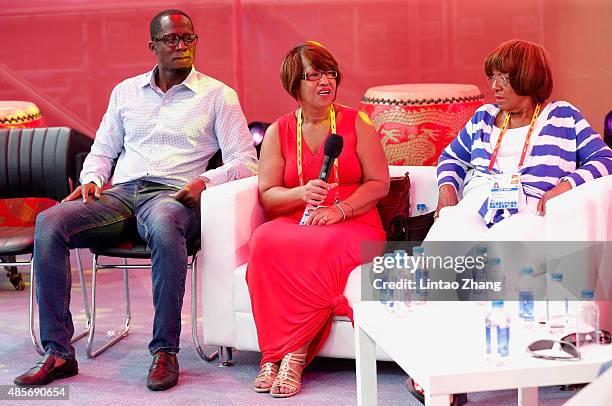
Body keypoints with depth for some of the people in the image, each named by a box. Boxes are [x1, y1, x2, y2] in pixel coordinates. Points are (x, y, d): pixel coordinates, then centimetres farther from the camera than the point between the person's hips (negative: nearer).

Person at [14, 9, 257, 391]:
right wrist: (92, 179, 4)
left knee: (163, 224, -43)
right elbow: (102, 150, 26)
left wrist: (206, 181, -15)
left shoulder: (218, 95, 11)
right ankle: (58, 352, -24)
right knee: (50, 223, -26)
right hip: (120, 193, 4)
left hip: (173, 194, -4)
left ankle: (165, 351, -32)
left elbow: (246, 161, 4)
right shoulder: (126, 91, 22)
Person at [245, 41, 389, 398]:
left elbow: (380, 183, 4)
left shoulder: (356, 123, 9)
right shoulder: (278, 132, 13)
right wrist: (302, 194, -13)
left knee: (327, 248, -38)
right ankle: (277, 355, -29)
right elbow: (266, 195, 8)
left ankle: (293, 353, -28)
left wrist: (340, 209, -13)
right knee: (265, 241, -34)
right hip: (294, 225, 2)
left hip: (353, 225, -2)